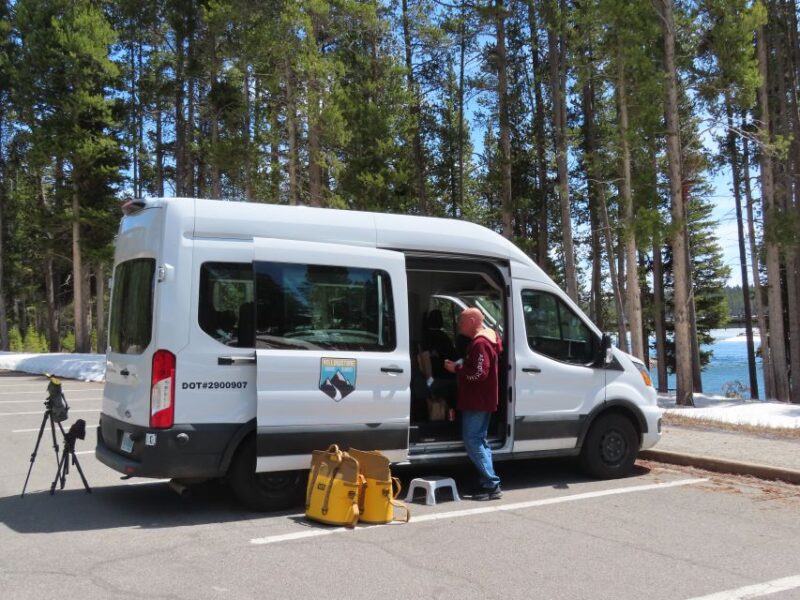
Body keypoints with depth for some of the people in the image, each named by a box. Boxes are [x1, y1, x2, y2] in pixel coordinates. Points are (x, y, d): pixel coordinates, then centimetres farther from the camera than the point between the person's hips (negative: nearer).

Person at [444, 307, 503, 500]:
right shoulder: (489, 336, 14)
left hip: (477, 402, -11)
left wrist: (456, 369, -15)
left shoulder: (479, 343, -19)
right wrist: (460, 366, 13)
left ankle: (492, 484, -8)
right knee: (479, 441, 14)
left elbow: (478, 374, -26)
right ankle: (488, 484, 16)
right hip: (482, 401, 11)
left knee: (472, 441, -7)